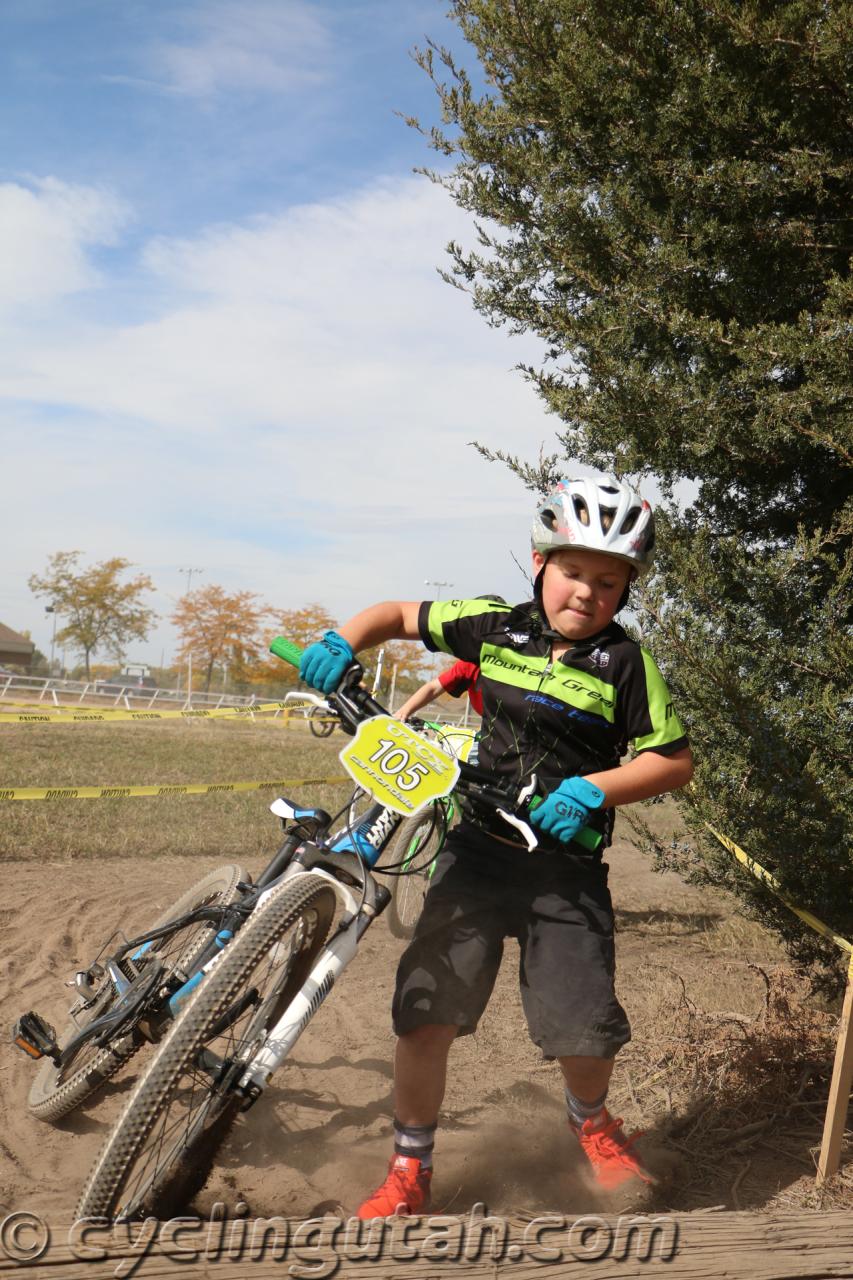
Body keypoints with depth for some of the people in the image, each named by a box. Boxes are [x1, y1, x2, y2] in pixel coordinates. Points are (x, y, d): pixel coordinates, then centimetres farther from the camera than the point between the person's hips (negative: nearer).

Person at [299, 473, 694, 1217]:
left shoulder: (625, 663, -3)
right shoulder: (495, 627, 3)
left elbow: (675, 761, -3)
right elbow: (400, 615, 14)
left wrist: (592, 789, -17)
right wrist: (343, 641, -5)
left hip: (567, 867, -1)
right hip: (479, 848, 2)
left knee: (584, 1028, -7)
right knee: (426, 1010, -6)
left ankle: (591, 1121, 31)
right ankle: (410, 1169, 17)